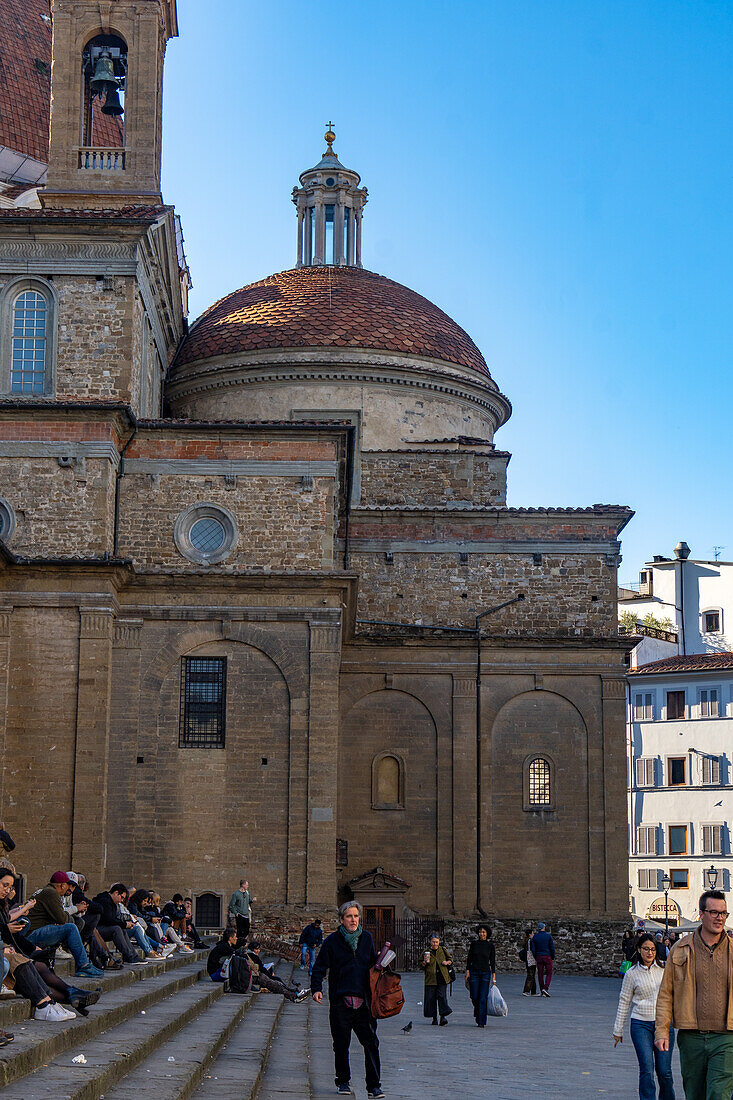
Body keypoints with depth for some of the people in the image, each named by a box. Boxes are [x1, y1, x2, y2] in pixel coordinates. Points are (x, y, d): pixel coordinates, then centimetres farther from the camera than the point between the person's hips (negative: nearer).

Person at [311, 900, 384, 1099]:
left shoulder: (366, 938, 11)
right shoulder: (332, 941, 0)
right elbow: (320, 967, 1)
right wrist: (316, 988, -12)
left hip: (363, 1001, 2)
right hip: (341, 1002, -2)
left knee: (371, 1043, -4)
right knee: (341, 1044, 6)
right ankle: (343, 1081, 22)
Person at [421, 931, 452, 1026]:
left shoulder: (443, 950, 10)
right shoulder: (426, 951, 6)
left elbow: (451, 960, 21)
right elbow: (421, 966, 9)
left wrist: (447, 962, 0)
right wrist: (424, 962, -12)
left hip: (442, 979, 0)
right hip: (431, 979, 0)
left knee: (442, 996, -13)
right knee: (431, 998, 1)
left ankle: (443, 1017, -17)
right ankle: (434, 1018, 13)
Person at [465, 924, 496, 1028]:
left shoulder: (490, 945, 1)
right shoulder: (474, 944, 4)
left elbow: (493, 962, 3)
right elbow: (469, 959, 7)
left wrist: (494, 976, -2)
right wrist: (467, 971, -1)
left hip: (485, 973, -1)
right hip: (474, 972, 1)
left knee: (483, 998, -6)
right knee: (475, 997, 0)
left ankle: (481, 1022, -2)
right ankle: (477, 1012, 31)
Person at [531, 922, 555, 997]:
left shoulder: (534, 937, 1)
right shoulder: (548, 936, -5)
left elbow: (533, 949, -1)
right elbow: (552, 948, -5)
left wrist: (535, 958, 8)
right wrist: (553, 958, 4)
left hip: (539, 957, 2)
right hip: (548, 957, -2)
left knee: (540, 974, 7)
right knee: (549, 973, 5)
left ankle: (542, 992, 9)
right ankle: (545, 988, -14)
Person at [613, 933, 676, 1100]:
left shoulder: (664, 969, 6)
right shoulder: (632, 974, 2)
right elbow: (624, 1002, 7)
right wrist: (618, 1030, 9)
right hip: (641, 1025, -1)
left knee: (664, 1070, 1)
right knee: (646, 1069, -10)